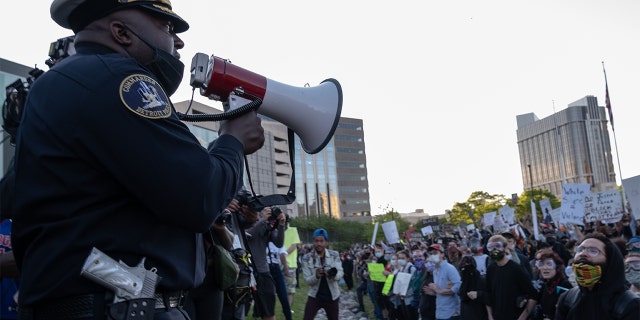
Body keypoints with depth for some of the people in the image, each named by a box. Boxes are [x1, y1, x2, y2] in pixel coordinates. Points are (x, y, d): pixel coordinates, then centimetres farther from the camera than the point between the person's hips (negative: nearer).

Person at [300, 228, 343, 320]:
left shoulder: (335, 255, -4)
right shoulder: (307, 258, -8)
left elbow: (340, 274, -12)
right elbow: (307, 280, -11)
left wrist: (333, 274, -36)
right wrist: (316, 276, -33)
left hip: (332, 297, 1)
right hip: (314, 296, -1)